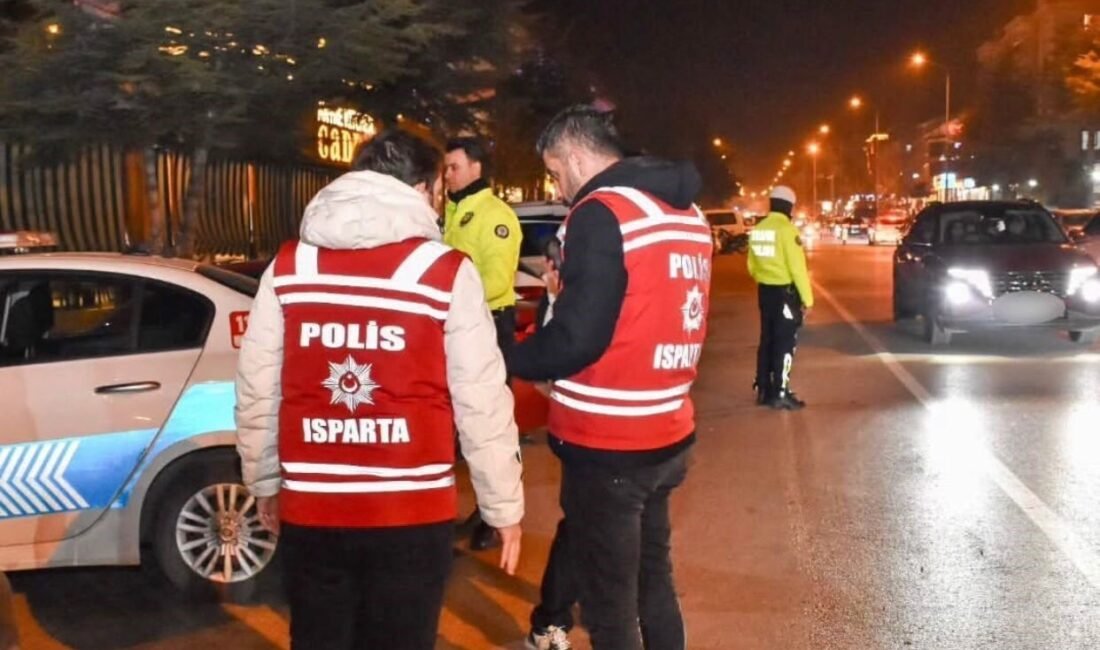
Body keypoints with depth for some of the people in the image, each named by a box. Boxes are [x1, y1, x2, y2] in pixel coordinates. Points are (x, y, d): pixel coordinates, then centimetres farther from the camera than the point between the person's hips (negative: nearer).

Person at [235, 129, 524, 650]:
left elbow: (256, 393, 5)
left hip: (310, 509, 3)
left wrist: (263, 483, 20)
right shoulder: (447, 273, -7)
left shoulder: (288, 267, 2)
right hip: (412, 513, -2)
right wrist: (504, 506, 4)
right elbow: (482, 405, -7)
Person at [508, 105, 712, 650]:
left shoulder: (601, 213, -16)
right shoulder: (686, 213, 11)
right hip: (666, 434, 9)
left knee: (609, 602, 4)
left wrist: (506, 361, -6)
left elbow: (575, 337, -21)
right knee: (652, 581, 22)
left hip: (607, 444, -9)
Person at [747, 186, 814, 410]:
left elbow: (752, 266, 14)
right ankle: (780, 393, 0)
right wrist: (807, 298, -13)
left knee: (767, 340, 14)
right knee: (785, 342, -1)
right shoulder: (787, 229, -16)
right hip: (785, 291, -7)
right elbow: (797, 267, -18)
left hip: (765, 291, 7)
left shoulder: (758, 229, 7)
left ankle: (763, 390, 19)